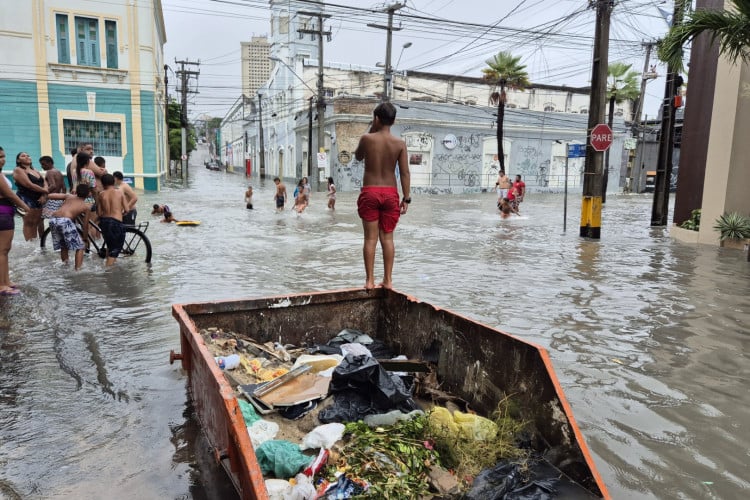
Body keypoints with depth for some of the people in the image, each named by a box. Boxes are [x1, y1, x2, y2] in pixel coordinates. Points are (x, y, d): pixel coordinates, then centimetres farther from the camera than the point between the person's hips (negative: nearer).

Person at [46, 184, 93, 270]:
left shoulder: (69, 196, 23)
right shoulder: (86, 206, 14)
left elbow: (50, 195, 18)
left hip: (53, 219, 6)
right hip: (64, 220, -6)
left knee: (63, 246, 24)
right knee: (80, 247, 6)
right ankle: (78, 269, 0)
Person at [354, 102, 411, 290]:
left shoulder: (367, 139, -5)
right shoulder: (400, 143, -1)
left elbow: (358, 156, 15)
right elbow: (405, 173, -4)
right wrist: (406, 198, 1)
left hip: (370, 192, -1)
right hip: (390, 193, 2)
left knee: (370, 238, 3)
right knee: (387, 237, 8)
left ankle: (369, 280, 6)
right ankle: (388, 280, 11)